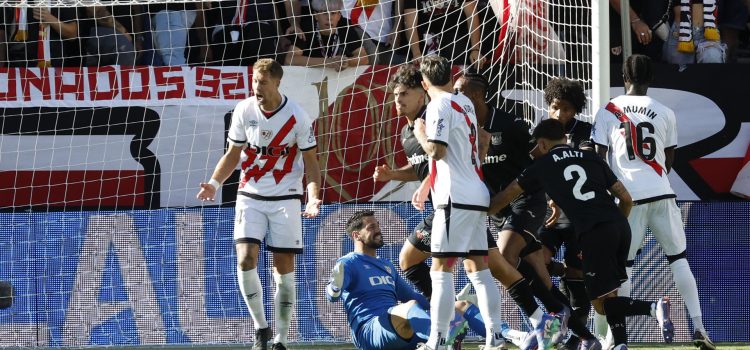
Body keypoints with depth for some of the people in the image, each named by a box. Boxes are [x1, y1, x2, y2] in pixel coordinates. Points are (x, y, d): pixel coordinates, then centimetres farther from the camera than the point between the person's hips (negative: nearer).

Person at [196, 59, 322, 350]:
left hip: (285, 198, -2)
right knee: (246, 260, -14)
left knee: (284, 269, -1)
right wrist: (214, 183, -7)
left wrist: (313, 196, -17)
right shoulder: (244, 111, -3)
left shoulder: (297, 116, -9)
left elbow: (310, 161, -1)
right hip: (250, 197, 2)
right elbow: (233, 154, 9)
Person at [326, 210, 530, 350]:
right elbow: (333, 295, -15)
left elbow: (409, 295, 37)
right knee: (411, 306, -37)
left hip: (402, 332, 8)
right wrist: (335, 289, -40)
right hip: (369, 330, -8)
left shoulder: (386, 266, 28)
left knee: (460, 306, 0)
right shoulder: (348, 264, 3)